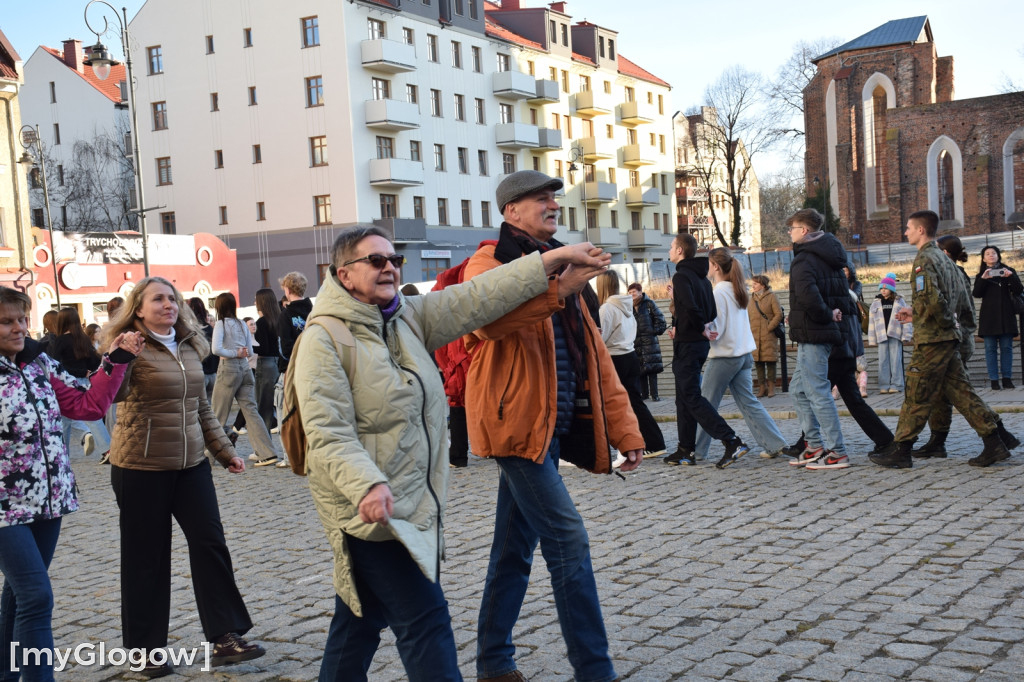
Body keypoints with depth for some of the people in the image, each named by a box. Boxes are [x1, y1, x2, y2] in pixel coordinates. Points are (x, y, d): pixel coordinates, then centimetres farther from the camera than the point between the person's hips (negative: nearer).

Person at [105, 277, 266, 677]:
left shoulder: (189, 349, 9)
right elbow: (113, 395, -25)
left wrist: (225, 452, 15)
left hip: (190, 464, 6)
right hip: (141, 467, -5)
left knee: (211, 544, 2)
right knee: (146, 558, 5)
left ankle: (225, 638, 10)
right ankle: (145, 650, 18)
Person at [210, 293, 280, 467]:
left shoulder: (221, 324, -6)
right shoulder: (242, 324, 10)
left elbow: (216, 349, -17)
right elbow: (250, 352, 13)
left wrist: (234, 353, -7)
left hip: (228, 369, -5)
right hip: (245, 368, 5)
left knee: (219, 414, 5)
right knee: (250, 410, 2)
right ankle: (267, 453, -7)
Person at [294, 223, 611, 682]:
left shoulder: (409, 317, 8)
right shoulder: (324, 339, -13)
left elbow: (474, 300, 3)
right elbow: (328, 434, -20)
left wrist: (549, 262, -3)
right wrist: (368, 485, -34)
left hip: (412, 503, 8)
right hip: (371, 506, -7)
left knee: (359, 617, 18)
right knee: (425, 618, -6)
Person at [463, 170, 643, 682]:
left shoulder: (556, 265, 20)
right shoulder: (489, 264, -5)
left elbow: (593, 355, 17)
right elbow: (489, 318, -30)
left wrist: (623, 427, 11)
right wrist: (557, 289, -41)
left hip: (551, 425, 8)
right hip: (517, 422, -8)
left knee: (516, 546, 14)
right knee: (568, 540, -11)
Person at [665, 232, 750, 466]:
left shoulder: (681, 276, -13)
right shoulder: (702, 277, 15)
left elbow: (690, 307, -27)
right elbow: (711, 312, 15)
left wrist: (701, 329, -13)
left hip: (687, 344, -9)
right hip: (700, 343, 9)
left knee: (691, 397, -8)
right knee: (685, 397, 14)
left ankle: (731, 441, -16)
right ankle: (686, 451, 16)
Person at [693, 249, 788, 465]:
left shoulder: (717, 293, -14)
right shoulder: (737, 291, 11)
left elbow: (714, 330, -16)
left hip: (723, 356, -8)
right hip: (743, 354, 8)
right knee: (748, 402, 9)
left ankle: (696, 451, 9)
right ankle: (774, 444, 4)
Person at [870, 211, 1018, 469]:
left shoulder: (924, 259, -13)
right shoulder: (944, 258, 16)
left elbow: (931, 301, -26)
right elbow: (962, 300, 19)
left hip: (931, 339, -9)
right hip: (950, 337, 9)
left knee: (916, 396, -3)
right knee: (960, 392, 10)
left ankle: (899, 451, 3)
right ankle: (996, 442, 8)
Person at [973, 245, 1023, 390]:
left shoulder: (1008, 271, 10)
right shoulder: (981, 275, 11)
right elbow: (976, 294, -3)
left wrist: (1011, 277, -14)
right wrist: (983, 279, -17)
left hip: (1006, 316, 0)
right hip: (988, 317, 0)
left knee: (1006, 347, 0)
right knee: (990, 348, -2)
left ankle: (1007, 378, 5)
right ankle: (994, 380, -1)